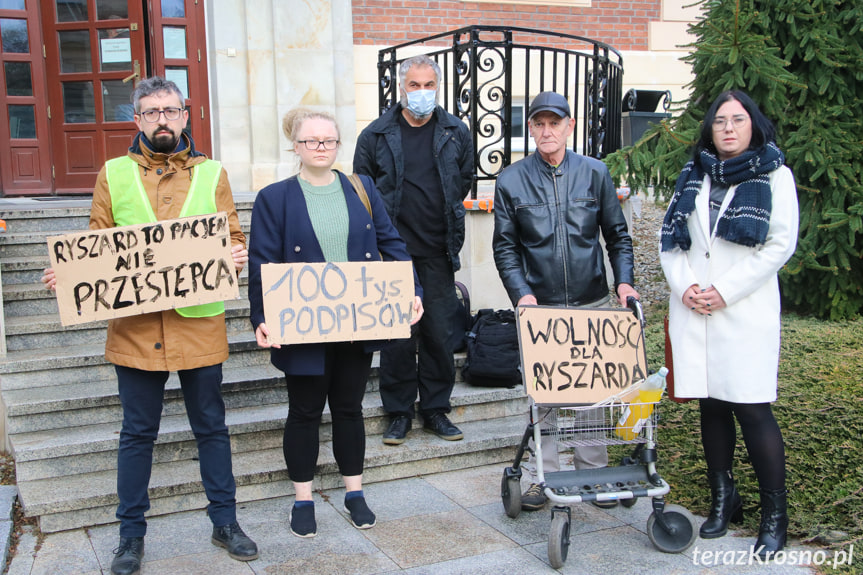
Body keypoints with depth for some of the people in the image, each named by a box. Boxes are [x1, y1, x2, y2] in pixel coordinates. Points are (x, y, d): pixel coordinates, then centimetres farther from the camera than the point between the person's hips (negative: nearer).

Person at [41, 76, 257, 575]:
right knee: (138, 433, 10)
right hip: (135, 325, 0)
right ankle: (132, 534, 25)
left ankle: (225, 522, 27)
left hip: (200, 322, 0)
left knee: (212, 427, 11)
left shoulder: (212, 174, 6)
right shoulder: (114, 174, 6)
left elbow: (233, 238, 3)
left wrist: (236, 257, -19)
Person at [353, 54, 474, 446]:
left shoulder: (456, 132, 7)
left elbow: (465, 180, 18)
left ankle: (436, 409, 19)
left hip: (438, 252, 2)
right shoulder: (376, 135, 1)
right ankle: (399, 412, 14)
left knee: (440, 333, 5)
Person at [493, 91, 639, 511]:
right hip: (540, 305, -1)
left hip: (592, 303, 1)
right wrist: (521, 293, -11)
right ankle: (542, 476, 13)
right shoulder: (512, 181, 1)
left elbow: (617, 235, 10)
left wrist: (623, 280, -4)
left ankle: (593, 472, 21)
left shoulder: (595, 173, 5)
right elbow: (504, 245, 2)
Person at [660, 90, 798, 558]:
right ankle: (722, 500, 22)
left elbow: (781, 244, -5)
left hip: (744, 311, -4)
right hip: (692, 310, 4)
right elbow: (669, 239, 13)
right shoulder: (692, 176, 14)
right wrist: (684, 286, -5)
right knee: (711, 405, 8)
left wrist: (724, 290, -11)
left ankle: (774, 514, 4)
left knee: (752, 409, -8)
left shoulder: (774, 176, 3)